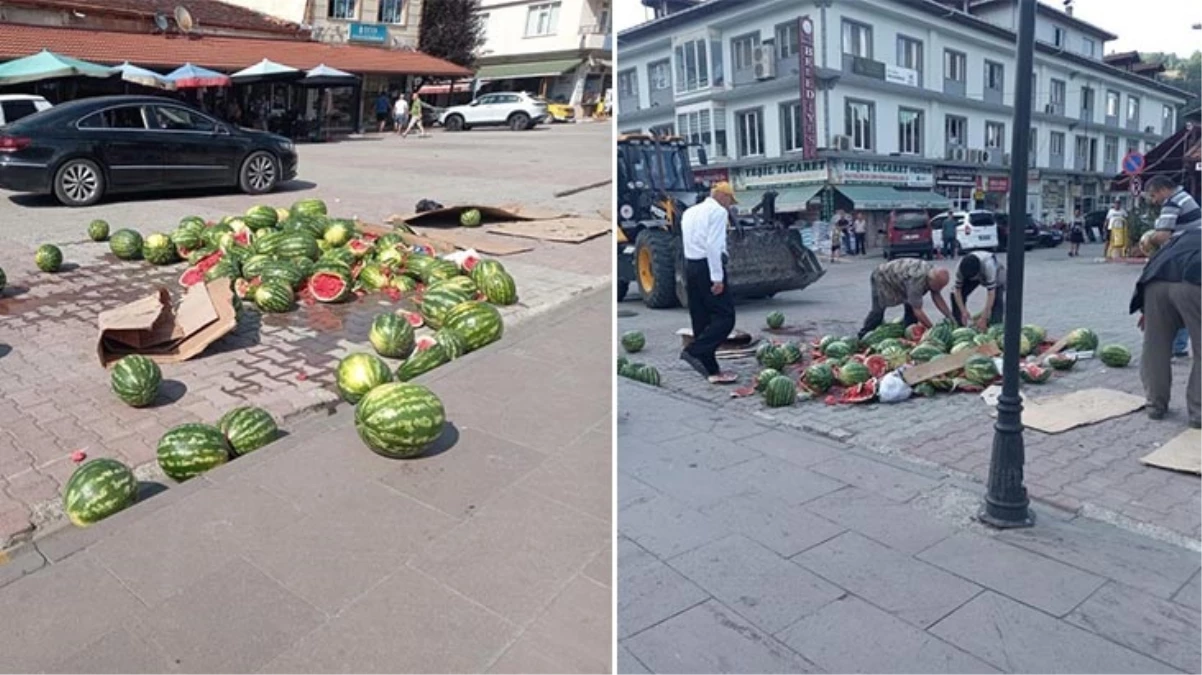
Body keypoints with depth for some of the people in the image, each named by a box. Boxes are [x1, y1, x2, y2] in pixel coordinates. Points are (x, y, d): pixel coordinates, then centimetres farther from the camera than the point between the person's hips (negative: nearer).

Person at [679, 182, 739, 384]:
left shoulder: (689, 212, 20)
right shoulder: (719, 212, -5)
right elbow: (714, 245, -16)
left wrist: (690, 275, 16)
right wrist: (717, 277, -18)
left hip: (690, 266, 9)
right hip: (708, 267, -9)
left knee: (701, 320, 8)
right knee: (725, 317, -6)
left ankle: (711, 370, 11)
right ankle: (694, 351, -17)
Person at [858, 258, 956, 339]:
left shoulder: (935, 273, -18)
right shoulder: (917, 280, -42)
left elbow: (937, 297, -5)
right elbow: (917, 311, -39)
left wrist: (951, 318, -11)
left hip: (899, 277, 8)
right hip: (882, 277, -8)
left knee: (911, 308, -6)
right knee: (878, 311, -13)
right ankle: (863, 335, 4)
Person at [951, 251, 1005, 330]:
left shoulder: (988, 265, -46)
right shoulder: (960, 267, -36)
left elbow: (991, 294, -44)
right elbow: (957, 290, -26)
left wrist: (984, 319, -44)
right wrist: (963, 312, -32)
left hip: (996, 275, -3)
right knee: (955, 294, -14)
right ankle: (959, 324, 1)